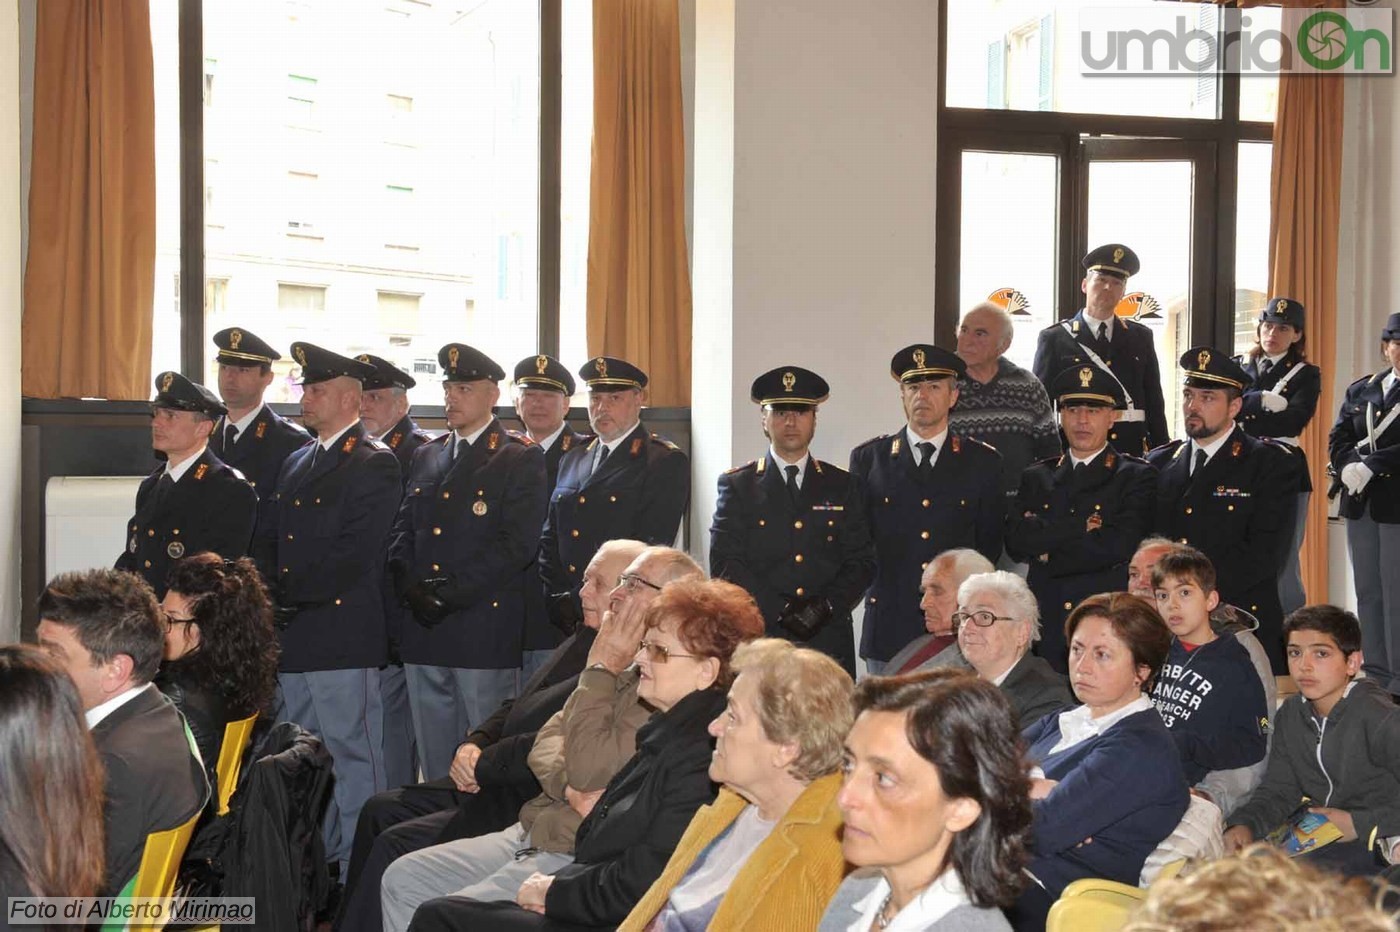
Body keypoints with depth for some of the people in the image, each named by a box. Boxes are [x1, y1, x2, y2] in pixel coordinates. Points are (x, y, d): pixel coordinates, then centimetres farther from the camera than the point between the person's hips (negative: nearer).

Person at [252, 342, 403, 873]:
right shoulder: (296, 463, 19)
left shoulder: (375, 466, -7)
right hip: (293, 637, 9)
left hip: (344, 637, -9)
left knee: (354, 754, -5)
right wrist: (271, 594, -1)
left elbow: (354, 555, -15)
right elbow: (269, 541, 17)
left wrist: (291, 590, -11)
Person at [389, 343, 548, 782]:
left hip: (485, 631, -6)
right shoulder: (426, 457, 18)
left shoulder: (521, 459, -2)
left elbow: (517, 543, -12)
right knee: (434, 761, 11)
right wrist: (411, 588, -5)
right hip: (423, 631, 6)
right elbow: (403, 531, 14)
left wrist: (451, 593, -16)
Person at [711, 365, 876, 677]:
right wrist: (781, 612, -11)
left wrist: (826, 605, -8)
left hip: (829, 642, 2)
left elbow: (862, 561, 9)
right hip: (760, 640, -1)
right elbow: (725, 566, -1)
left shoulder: (840, 485, 14)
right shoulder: (737, 485, 8)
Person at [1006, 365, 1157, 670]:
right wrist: (1083, 526, -11)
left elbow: (1119, 545, -13)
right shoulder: (1037, 478, 14)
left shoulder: (1137, 477, 2)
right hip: (1046, 633, 3)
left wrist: (1046, 551, -6)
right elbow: (1015, 540, -2)